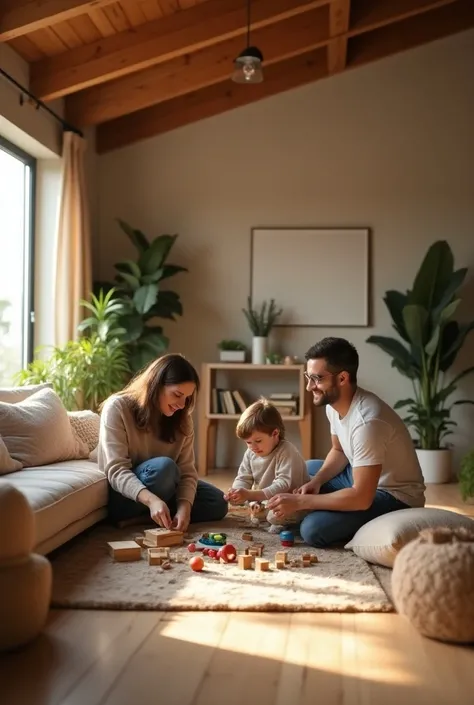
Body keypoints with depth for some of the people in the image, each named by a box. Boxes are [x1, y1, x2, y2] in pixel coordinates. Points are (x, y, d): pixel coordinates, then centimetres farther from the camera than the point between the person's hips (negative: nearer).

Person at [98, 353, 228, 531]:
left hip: (163, 488, 6)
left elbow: (187, 470, -9)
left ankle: (142, 518, -12)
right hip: (121, 496, -6)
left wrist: (184, 506, -29)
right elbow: (116, 470, -27)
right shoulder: (117, 408, -19)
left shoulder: (182, 418, -3)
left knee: (217, 503, -10)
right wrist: (151, 500, -44)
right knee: (163, 467, -33)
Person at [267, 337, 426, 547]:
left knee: (313, 529, -21)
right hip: (364, 480, 9)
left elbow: (361, 498, -33)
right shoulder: (333, 404, -5)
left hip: (395, 496, -9)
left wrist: (299, 502, -27)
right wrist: (317, 481, -7)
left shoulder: (367, 421, -33)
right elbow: (339, 451, 13)